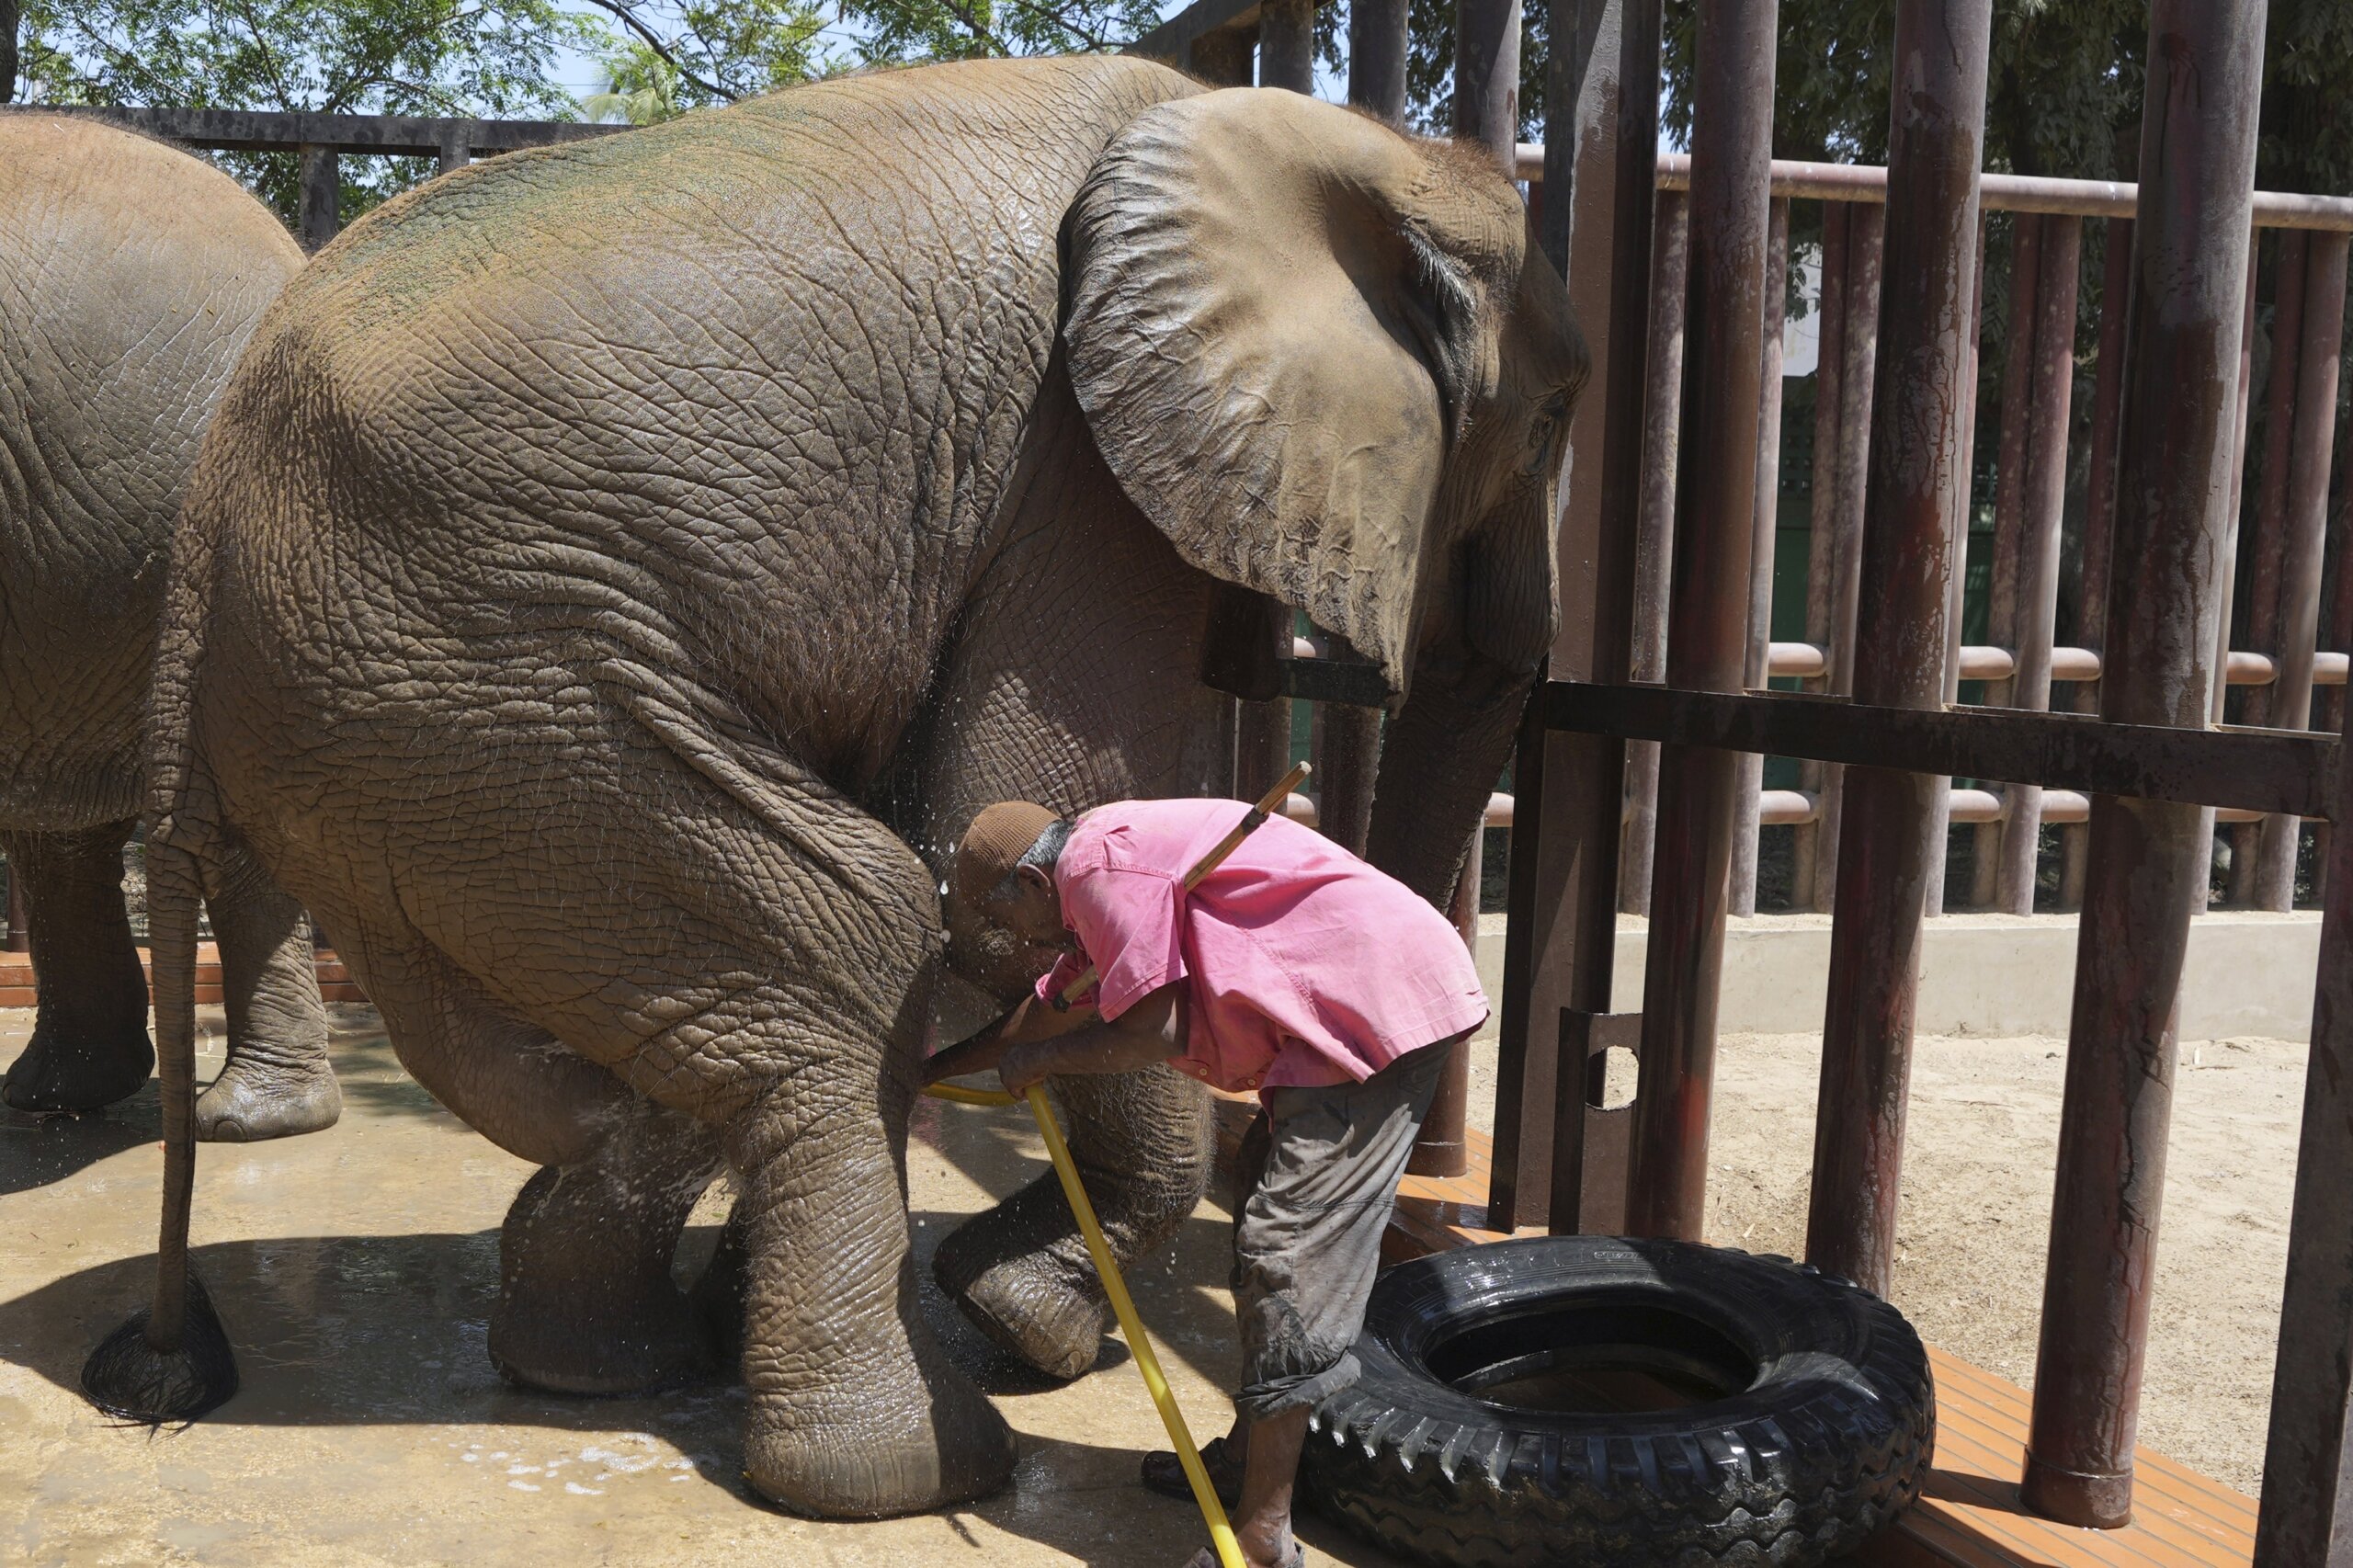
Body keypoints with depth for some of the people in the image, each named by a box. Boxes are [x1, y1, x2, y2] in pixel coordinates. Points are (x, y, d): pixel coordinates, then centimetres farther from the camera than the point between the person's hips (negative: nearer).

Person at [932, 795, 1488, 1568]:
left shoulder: (1099, 860, -12)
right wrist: (929, 1069, 44)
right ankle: (1248, 1455, 34)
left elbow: (1152, 1032, -16)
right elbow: (1046, 1010, 34)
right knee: (1266, 1219, 21)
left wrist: (1042, 1058, 2)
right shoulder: (1101, 882, 22)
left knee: (1291, 1251, -11)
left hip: (1377, 1005, -11)